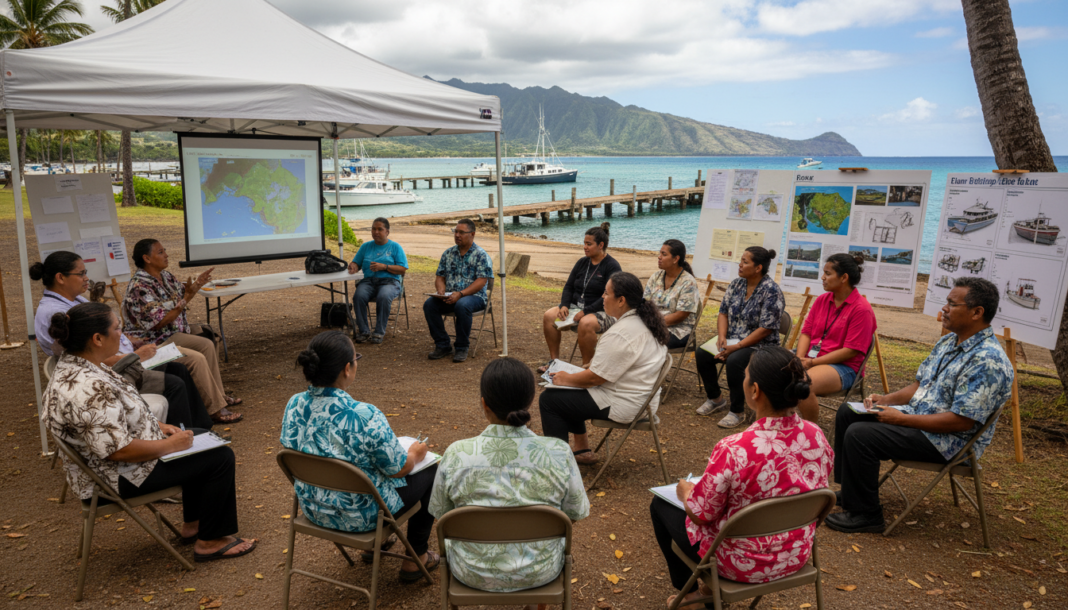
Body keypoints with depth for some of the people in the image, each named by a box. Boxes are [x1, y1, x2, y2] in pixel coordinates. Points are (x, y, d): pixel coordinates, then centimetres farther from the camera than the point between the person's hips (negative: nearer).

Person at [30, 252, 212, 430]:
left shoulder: (74, 299, 11)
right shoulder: (54, 314, -21)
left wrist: (130, 342, 5)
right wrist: (135, 356, -18)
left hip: (124, 361, 11)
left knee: (179, 369, 9)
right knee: (174, 385, -17)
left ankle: (203, 429, 13)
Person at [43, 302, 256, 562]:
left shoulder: (74, 366, 0)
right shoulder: (88, 390, -34)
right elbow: (119, 450, -33)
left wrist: (158, 426, 5)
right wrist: (170, 445, -19)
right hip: (121, 477, -11)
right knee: (220, 457, -7)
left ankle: (193, 523, 32)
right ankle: (211, 541, 7)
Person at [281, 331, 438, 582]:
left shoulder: (294, 405, -13)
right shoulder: (366, 417, -33)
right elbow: (397, 468, -19)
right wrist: (416, 454, 4)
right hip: (361, 516, -6)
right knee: (431, 471, 17)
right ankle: (415, 558, 29)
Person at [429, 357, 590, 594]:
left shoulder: (456, 455, -22)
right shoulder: (558, 453, -22)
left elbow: (439, 512, -5)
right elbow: (578, 513, -7)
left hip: (473, 574, 0)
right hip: (541, 574, 0)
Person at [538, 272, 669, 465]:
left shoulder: (621, 334, -26)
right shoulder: (645, 320, 5)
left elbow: (595, 377, -21)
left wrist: (565, 379, -5)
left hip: (625, 405, -10)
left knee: (548, 399, -2)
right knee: (570, 393, 24)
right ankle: (582, 450, 26)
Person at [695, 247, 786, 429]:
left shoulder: (771, 291, -16)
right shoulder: (737, 284, 5)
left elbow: (766, 329, -20)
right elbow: (723, 312, 10)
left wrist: (736, 347, -23)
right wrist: (722, 336, -9)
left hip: (759, 344, -7)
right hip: (732, 339, 7)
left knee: (734, 361, -34)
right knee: (702, 354, -16)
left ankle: (737, 412, -14)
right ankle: (715, 398, 8)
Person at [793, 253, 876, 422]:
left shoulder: (861, 309, -10)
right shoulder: (822, 300, 12)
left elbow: (850, 351, -14)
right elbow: (806, 333, 10)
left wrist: (813, 362, -16)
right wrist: (800, 359, -8)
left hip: (843, 367, -7)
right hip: (809, 359, 7)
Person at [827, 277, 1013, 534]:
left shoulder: (987, 360, -24)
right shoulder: (948, 342, 8)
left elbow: (962, 421, -27)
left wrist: (902, 419, -22)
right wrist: (885, 400, -1)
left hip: (950, 442, -10)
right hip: (919, 417, 10)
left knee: (859, 434, -24)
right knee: (847, 413, 8)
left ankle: (865, 515, -9)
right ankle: (847, 488, 18)